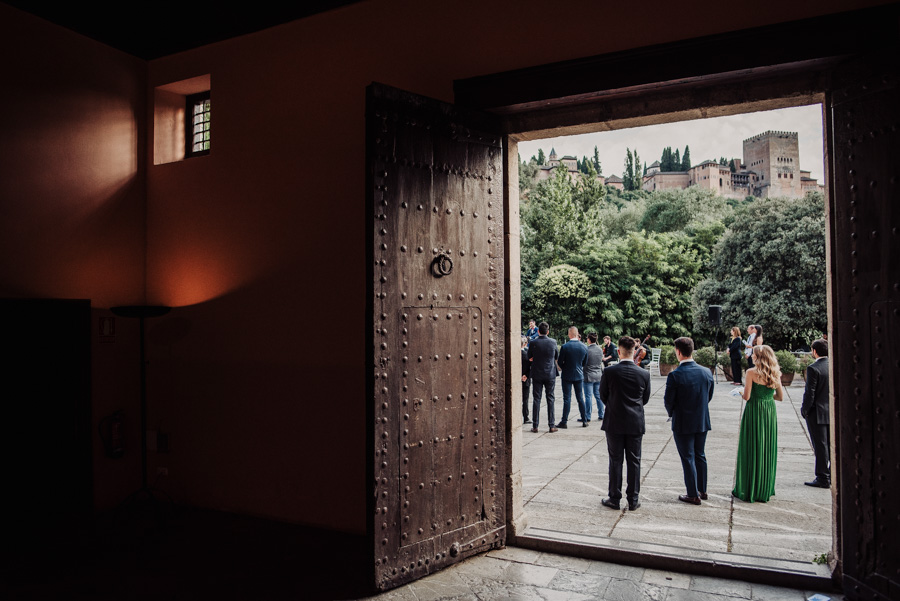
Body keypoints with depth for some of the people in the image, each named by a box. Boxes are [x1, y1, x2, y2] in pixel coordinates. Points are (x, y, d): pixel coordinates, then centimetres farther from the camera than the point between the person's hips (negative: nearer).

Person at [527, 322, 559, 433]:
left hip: (537, 374, 0)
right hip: (550, 374, 1)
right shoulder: (553, 342, -5)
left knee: (536, 399, 4)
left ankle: (535, 426, 5)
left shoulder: (533, 343, -9)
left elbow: (529, 358, 3)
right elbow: (557, 355, 10)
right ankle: (551, 425, 9)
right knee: (550, 399, 7)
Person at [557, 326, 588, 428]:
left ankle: (564, 421, 2)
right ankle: (584, 420, 16)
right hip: (579, 375, 3)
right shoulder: (584, 347, -3)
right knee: (580, 398, 11)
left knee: (567, 399, 0)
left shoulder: (565, 347, -16)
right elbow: (585, 362, 7)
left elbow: (559, 362, -8)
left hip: (567, 376, -3)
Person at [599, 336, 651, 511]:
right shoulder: (644, 374, -5)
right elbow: (645, 399, 7)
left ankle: (614, 498, 13)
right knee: (634, 462, 9)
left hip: (614, 423, -1)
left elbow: (603, 395, 1)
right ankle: (633, 500, 16)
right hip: (635, 424, 1)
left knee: (615, 461, 7)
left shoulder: (609, 372, -11)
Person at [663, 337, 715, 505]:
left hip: (683, 423, -5)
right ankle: (702, 491, 30)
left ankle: (693, 495, 13)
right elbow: (709, 396, 6)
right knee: (700, 456, 19)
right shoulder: (706, 372, -4)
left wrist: (671, 413, 8)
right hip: (702, 422, 5)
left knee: (688, 458, 5)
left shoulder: (674, 375, -20)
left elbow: (668, 401, -13)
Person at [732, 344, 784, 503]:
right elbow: (780, 396, 11)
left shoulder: (751, 372, -12)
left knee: (752, 449, 3)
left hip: (754, 411, -5)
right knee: (767, 449, 13)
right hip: (770, 412, 5)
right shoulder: (775, 374, 4)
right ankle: (765, 489, 21)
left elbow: (747, 396, -15)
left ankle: (749, 490, 10)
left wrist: (740, 392, 6)